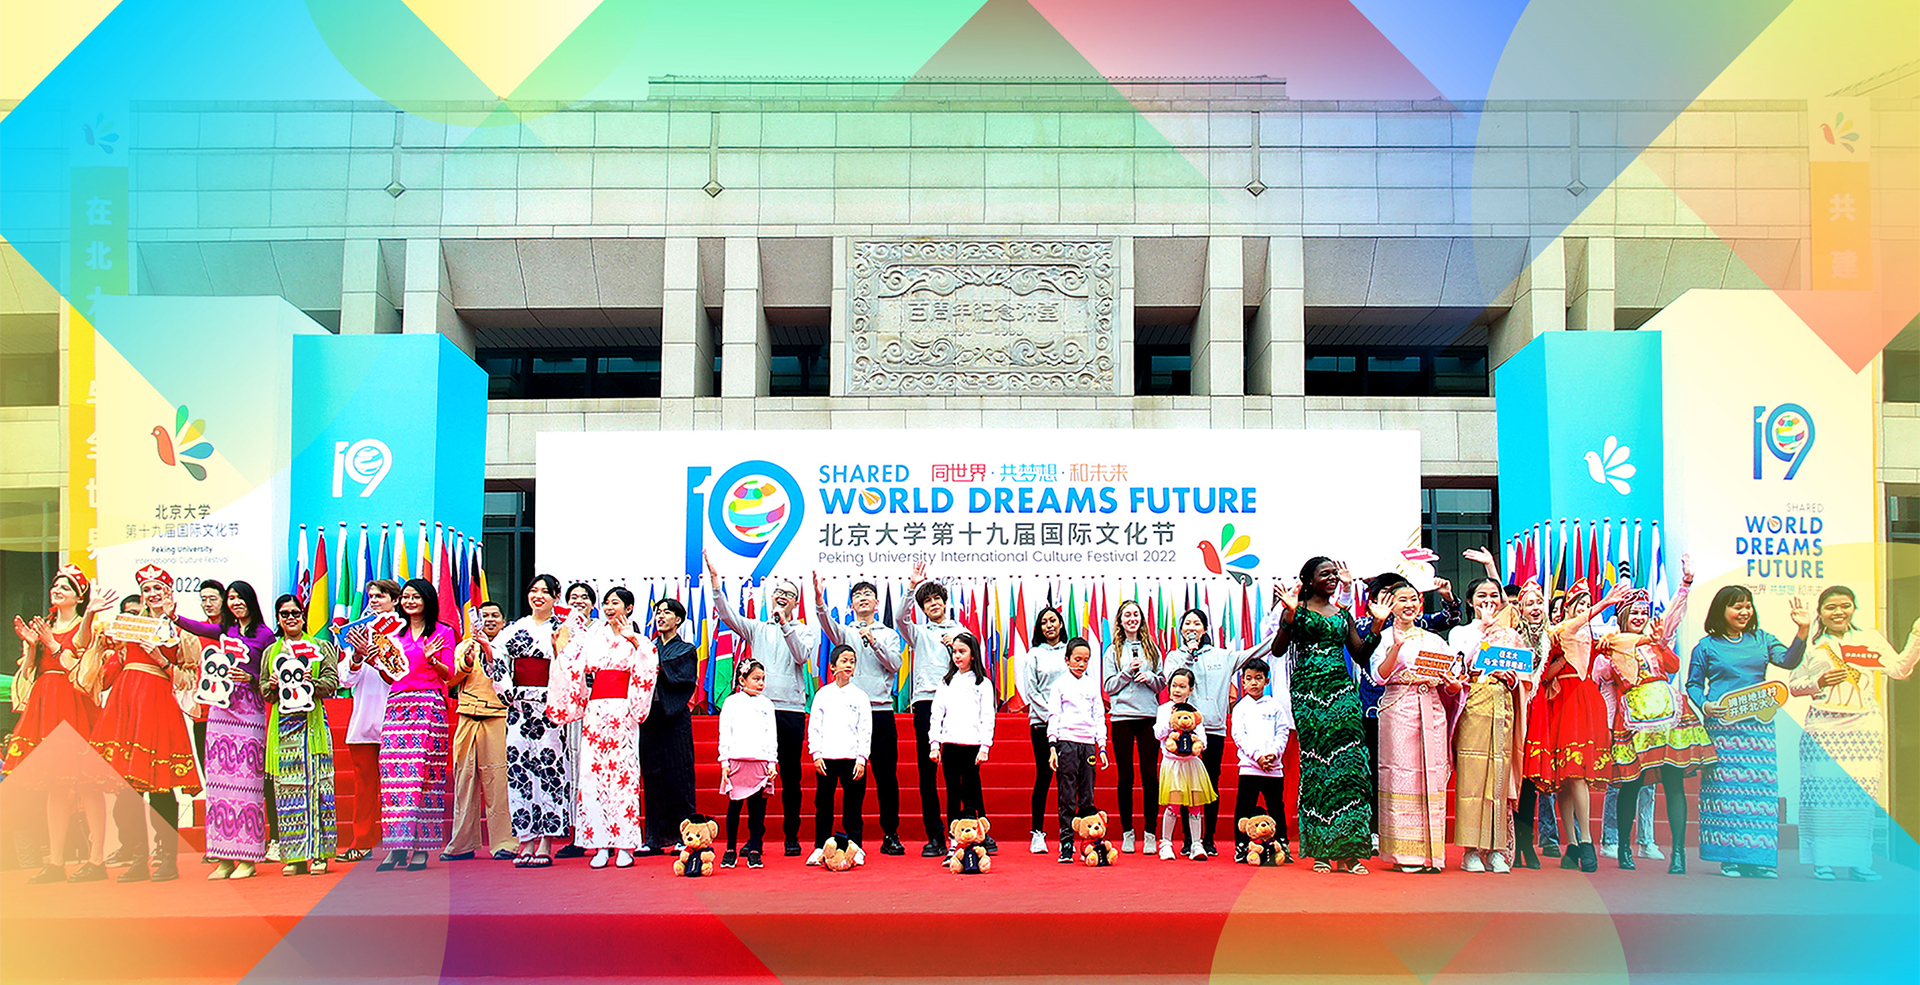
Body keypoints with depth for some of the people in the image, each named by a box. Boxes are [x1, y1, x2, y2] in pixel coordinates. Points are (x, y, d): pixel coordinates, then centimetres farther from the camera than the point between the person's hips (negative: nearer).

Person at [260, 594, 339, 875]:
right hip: (282, 723, 2)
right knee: (287, 788, -2)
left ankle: (318, 854, -5)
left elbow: (332, 682, 1)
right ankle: (294, 855, 1)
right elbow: (263, 690, 15)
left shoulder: (320, 647, 11)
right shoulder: (270, 652, 19)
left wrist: (312, 683, -17)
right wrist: (272, 686, -7)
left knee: (316, 784, -7)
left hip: (312, 722, -2)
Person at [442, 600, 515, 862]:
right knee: (464, 779, 4)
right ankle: (463, 844, 11)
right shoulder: (465, 646, 17)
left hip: (497, 718, -3)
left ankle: (504, 842, -4)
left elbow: (504, 677, -7)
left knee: (497, 780, -8)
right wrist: (467, 661, -11)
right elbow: (452, 679, 7)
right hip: (467, 719, 3)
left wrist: (489, 651, -18)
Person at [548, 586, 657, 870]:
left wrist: (633, 640, -18)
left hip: (622, 711, -4)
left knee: (622, 773, -8)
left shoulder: (637, 640, 7)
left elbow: (649, 668, -10)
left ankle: (625, 846, -5)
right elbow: (573, 670, 15)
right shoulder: (591, 637, 18)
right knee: (593, 774, -3)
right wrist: (563, 642, 6)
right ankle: (600, 845, 0)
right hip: (595, 710, 4)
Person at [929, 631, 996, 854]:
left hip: (972, 744, -3)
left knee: (971, 791, -5)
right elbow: (937, 713, 12)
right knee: (952, 793, 5)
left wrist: (985, 747, -8)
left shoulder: (983, 683, 6)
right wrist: (935, 743, 3)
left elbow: (988, 717, 0)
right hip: (949, 744, 3)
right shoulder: (946, 682, 15)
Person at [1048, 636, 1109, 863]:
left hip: (1088, 743, 3)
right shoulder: (1061, 683, 5)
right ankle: (1066, 844, -1)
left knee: (1087, 797, 4)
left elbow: (1099, 716, 16)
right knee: (1067, 797, -4)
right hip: (1066, 741, -3)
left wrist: (1102, 747, 10)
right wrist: (1052, 746, -5)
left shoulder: (1093, 684, 14)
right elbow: (1054, 716, 3)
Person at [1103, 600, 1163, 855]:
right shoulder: (1113, 651, 7)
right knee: (1125, 777, 2)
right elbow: (1109, 687, 4)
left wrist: (1149, 676, -8)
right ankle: (1127, 832, 11)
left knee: (1150, 775, -1)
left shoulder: (1151, 647, 11)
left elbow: (1163, 683, 11)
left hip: (1149, 716, 1)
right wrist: (1127, 672, -9)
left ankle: (1149, 834, 5)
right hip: (1122, 717, -1)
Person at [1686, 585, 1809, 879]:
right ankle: (1730, 858, -1)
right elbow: (1693, 684, 9)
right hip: (1722, 724, -3)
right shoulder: (1706, 646, 5)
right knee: (1726, 787, -5)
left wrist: (1803, 631, -15)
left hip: (1758, 724, 3)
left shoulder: (1761, 639, 13)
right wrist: (1704, 705, -9)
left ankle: (1759, 858, 3)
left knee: (1760, 786, -2)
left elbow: (1789, 660, -2)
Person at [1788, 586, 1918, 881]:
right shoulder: (1811, 644, 9)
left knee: (1862, 793, -2)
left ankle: (1858, 862, 6)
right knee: (1823, 791, -5)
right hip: (1823, 728, -1)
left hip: (1864, 727, 1)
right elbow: (1793, 685, 11)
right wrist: (1819, 682, -7)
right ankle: (1823, 861, 3)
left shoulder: (1870, 638, 12)